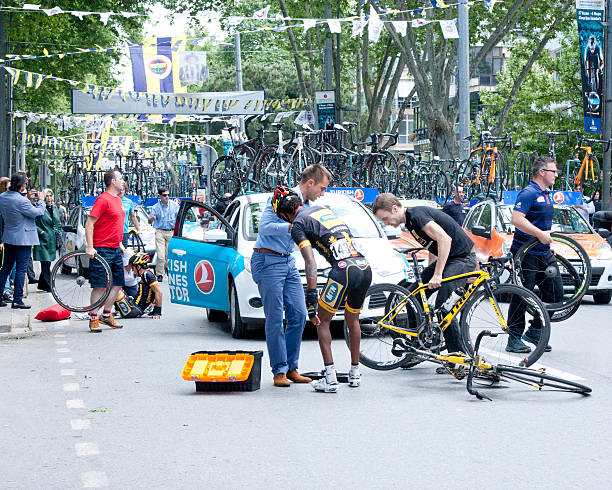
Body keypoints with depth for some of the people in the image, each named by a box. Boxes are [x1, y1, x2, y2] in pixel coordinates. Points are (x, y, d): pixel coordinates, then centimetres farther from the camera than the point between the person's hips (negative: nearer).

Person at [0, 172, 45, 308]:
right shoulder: (21, 200, -22)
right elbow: (38, 212, -12)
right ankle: (17, 300, -1)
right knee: (21, 269, -2)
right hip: (22, 239, -8)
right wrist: (40, 200, 4)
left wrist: (26, 196, 14)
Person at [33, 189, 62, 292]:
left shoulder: (55, 209, 14)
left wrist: (60, 237, 14)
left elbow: (59, 224, 22)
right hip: (43, 240, -6)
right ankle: (48, 286, -3)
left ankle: (42, 284, 20)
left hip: (52, 241, 6)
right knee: (46, 263, -7)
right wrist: (40, 231, -17)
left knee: (47, 263, 11)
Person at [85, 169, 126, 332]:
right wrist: (89, 247, -21)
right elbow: (89, 223, -16)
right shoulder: (103, 199, -13)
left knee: (117, 284, 10)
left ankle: (106, 315, 21)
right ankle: (93, 319, 1)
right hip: (102, 250, -9)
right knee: (100, 286, -6)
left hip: (115, 250, 9)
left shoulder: (117, 199, 15)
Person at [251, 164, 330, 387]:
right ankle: (279, 371, -2)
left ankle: (291, 368, 10)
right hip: (268, 260, -8)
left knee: (298, 314, 2)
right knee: (275, 318, -7)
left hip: (288, 261, 8)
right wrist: (293, 226, -24)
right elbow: (264, 227, -20)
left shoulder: (306, 206, 16)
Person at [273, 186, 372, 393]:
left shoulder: (298, 224, 3)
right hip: (365, 267, 7)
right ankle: (355, 373, 31)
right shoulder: (324, 209, 26)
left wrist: (311, 297, -11)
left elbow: (310, 262, -9)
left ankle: (330, 378, 1)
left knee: (322, 320, 9)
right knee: (352, 320, 26)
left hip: (344, 269, -7)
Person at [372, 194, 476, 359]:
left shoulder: (417, 215, -20)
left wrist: (437, 275, -30)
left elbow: (444, 239, -30)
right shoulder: (410, 220, 11)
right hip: (447, 258, 10)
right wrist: (429, 273, 19)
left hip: (463, 258, -10)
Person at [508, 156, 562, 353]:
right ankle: (514, 339, 3)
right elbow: (516, 219, -25)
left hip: (544, 253, 9)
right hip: (526, 253, -9)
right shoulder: (529, 193, -13)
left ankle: (534, 331, 18)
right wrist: (540, 233, -27)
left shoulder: (546, 194, 17)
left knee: (556, 293, 7)